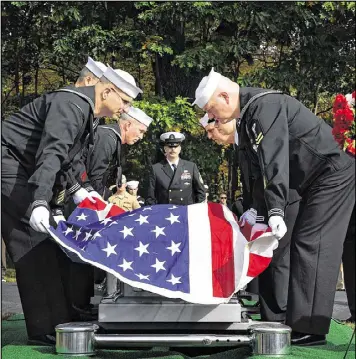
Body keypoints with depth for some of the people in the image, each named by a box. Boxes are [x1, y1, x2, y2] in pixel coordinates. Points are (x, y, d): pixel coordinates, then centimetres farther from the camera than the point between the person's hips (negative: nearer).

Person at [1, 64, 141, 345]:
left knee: (47, 241, 7)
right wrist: (39, 203, -41)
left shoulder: (86, 111, 12)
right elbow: (51, 153, -32)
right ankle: (46, 330, -11)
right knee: (35, 242, -14)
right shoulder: (73, 104, -19)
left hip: (23, 171, 11)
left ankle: (58, 323, 11)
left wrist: (75, 190, 16)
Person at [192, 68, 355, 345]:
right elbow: (262, 166, 12)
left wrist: (276, 210, -34)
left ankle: (309, 329, -11)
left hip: (333, 174, -10)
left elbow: (275, 161, -30)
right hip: (317, 180, 10)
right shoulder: (248, 116, 11)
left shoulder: (264, 106, -20)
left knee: (310, 246, -13)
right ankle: (304, 322, 15)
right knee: (305, 245, 9)